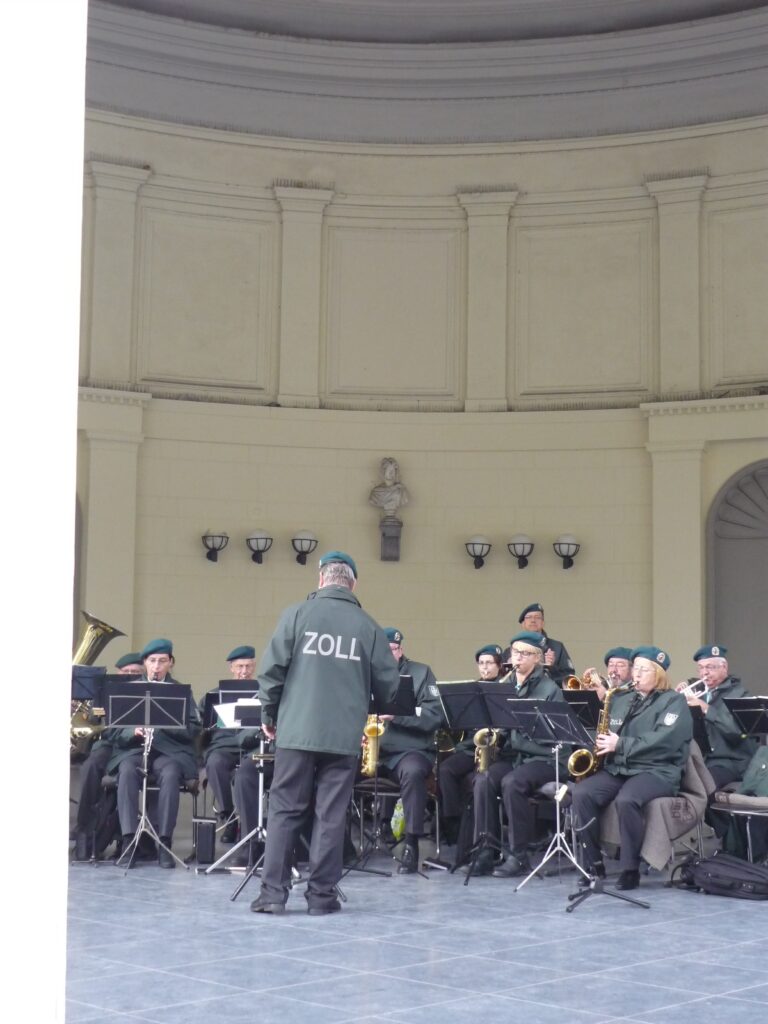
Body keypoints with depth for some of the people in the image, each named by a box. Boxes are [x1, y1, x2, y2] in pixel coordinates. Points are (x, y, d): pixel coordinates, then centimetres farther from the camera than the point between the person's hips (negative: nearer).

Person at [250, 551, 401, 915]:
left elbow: (271, 669, -5)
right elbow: (389, 683, 4)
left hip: (297, 730, 0)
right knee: (331, 814, 6)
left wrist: (269, 714, 9)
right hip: (345, 735, 1)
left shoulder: (297, 614, -1)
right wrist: (367, 706, 25)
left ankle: (273, 892, 4)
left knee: (284, 810, 6)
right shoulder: (367, 626, 1)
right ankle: (321, 894, 8)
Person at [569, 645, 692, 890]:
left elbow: (664, 741, -16)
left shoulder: (674, 701, 0)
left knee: (626, 800, -37)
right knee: (581, 793, -23)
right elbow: (605, 733, 24)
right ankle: (594, 863, -13)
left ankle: (630, 869, -22)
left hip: (657, 771, -6)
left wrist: (621, 744, -19)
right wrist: (601, 742, -1)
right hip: (616, 768, 6)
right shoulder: (621, 700, 21)